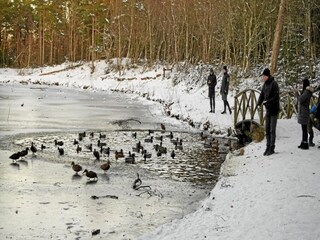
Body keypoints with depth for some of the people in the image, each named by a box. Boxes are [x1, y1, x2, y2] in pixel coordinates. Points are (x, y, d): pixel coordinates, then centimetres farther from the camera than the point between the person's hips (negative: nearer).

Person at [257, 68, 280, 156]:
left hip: (274, 108, -8)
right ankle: (268, 147, 18)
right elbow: (262, 95, 9)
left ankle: (272, 148, 1)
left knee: (272, 129, -5)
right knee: (267, 129, 10)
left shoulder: (274, 84, -15)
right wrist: (259, 103, -7)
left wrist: (267, 101, -27)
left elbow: (276, 97, -19)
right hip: (268, 109, 8)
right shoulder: (265, 84, 9)